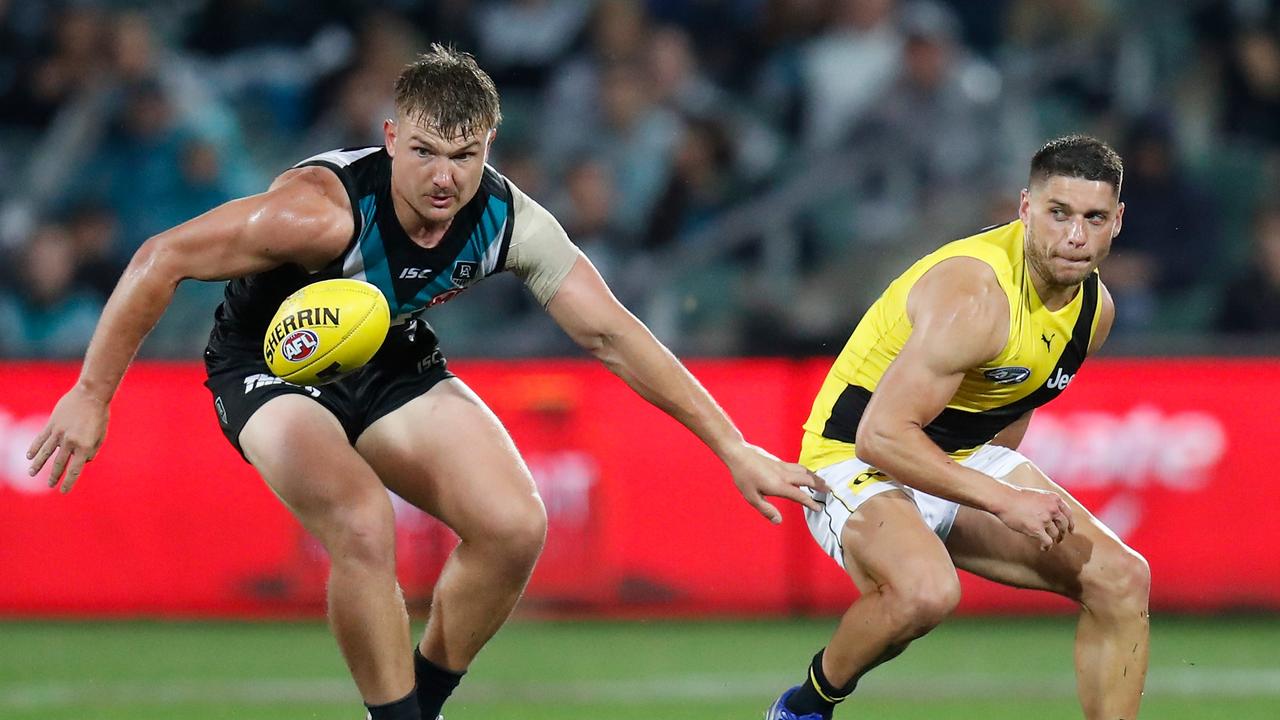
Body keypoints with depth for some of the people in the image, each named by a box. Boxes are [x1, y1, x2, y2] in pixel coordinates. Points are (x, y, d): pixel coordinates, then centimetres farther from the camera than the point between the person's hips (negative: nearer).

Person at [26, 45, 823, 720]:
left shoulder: (510, 221, -19)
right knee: (364, 528, -31)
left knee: (515, 526, -12)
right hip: (274, 366, -5)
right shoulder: (328, 208, -34)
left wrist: (734, 447, -12)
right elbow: (162, 260, -28)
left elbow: (612, 335, -11)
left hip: (394, 367, 5)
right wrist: (91, 396, -25)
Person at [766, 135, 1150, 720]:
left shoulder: (1094, 308, 0)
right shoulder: (973, 295, -28)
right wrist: (1003, 501, -30)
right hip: (856, 460, -8)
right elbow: (881, 434, -32)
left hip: (967, 459, 8)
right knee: (925, 591, -37)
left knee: (1121, 578, -5)